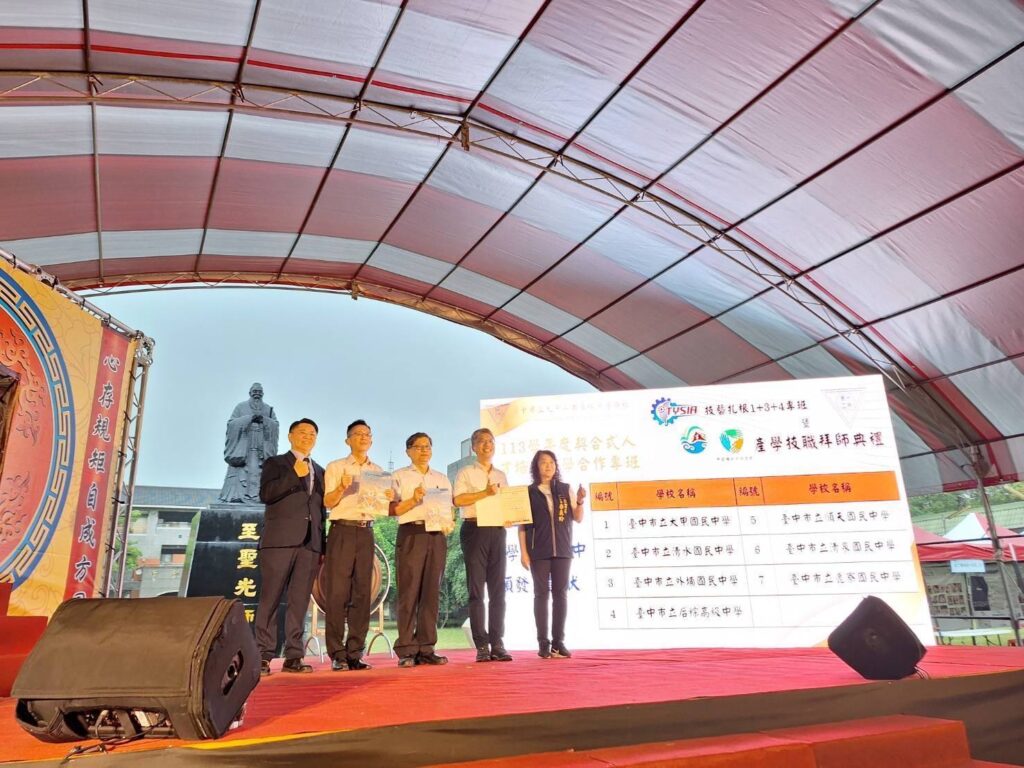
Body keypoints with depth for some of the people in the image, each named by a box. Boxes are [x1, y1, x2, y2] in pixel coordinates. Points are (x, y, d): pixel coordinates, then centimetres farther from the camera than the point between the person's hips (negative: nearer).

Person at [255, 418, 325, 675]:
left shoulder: (319, 471, 21)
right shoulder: (275, 463, 9)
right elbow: (265, 494, -7)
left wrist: (323, 547, 11)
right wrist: (295, 474, -15)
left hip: (310, 543, 4)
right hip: (279, 540, -4)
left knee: (299, 601, 3)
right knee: (270, 599, -2)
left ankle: (293, 657, 6)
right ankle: (263, 656, 2)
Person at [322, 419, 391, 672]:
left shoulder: (378, 471, 16)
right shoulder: (335, 467, 6)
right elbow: (328, 502, -2)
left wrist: (389, 498, -4)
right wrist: (342, 487, -21)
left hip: (366, 532, 4)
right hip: (342, 530, -4)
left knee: (362, 593, 3)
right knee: (338, 592, -6)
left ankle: (355, 654, 8)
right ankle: (337, 655, -1)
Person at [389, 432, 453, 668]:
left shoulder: (442, 479, 20)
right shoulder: (400, 477, 9)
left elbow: (449, 509, 19)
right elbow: (392, 509, 1)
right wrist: (413, 500, -14)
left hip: (437, 536, 4)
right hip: (411, 534, -4)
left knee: (431, 593, 3)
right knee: (409, 593, -6)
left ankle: (426, 649, 7)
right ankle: (406, 651, -2)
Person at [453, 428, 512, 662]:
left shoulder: (502, 476, 20)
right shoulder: (466, 473, 6)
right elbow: (458, 500, -9)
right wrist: (485, 493, -15)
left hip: (497, 531, 4)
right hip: (475, 530, -4)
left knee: (498, 589, 3)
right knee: (476, 589, -3)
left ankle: (497, 643, 8)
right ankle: (481, 645, 1)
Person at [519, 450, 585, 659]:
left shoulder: (566, 489, 8)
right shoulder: (528, 492, 3)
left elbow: (578, 519, 8)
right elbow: (522, 524, 2)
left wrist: (580, 502, -10)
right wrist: (523, 552, -4)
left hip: (562, 550, 2)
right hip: (539, 551, -2)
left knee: (560, 593, 2)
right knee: (541, 594, -1)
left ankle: (558, 641, 7)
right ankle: (543, 643, 3)